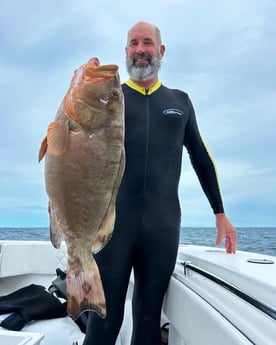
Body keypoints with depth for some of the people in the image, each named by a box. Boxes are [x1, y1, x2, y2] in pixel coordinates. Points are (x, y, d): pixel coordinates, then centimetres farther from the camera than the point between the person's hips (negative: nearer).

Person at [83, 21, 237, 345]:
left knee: (149, 317, 11)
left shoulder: (180, 101, 15)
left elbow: (201, 157, 18)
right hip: (111, 219, -1)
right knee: (104, 318, 3)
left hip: (163, 225, 2)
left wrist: (220, 213, 19)